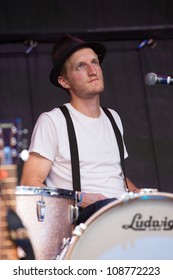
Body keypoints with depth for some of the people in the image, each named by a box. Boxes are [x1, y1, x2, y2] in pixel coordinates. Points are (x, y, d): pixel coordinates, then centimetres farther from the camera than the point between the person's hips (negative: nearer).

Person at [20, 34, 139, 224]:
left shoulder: (113, 118, 21)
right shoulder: (52, 121, 0)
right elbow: (30, 184, -5)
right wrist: (81, 199, -18)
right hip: (79, 215, -7)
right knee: (108, 206, -40)